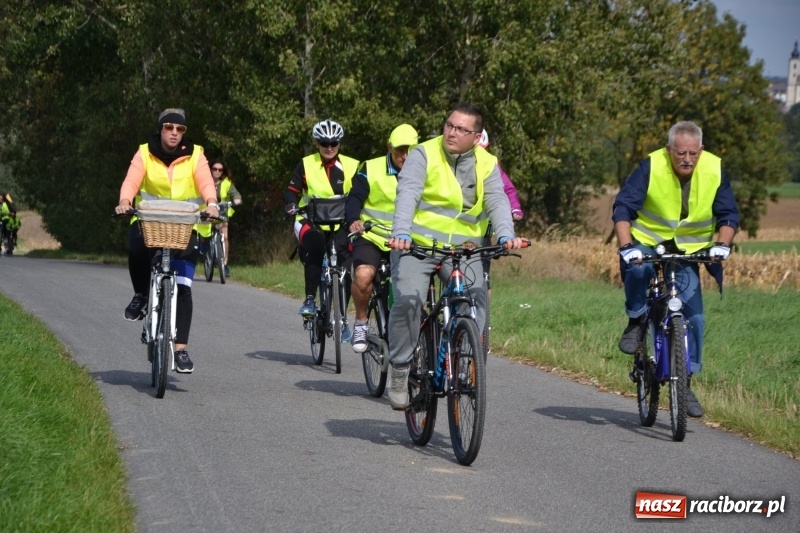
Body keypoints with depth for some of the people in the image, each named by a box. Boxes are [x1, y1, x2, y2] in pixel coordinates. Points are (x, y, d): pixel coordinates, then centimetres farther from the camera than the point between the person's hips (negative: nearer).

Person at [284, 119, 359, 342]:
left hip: (341, 223, 1)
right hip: (311, 221, -1)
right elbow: (292, 192, 1)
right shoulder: (306, 165, 3)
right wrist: (292, 205, -22)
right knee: (315, 245, -34)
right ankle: (309, 299, -26)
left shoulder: (352, 166, 3)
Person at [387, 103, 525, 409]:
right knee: (407, 301, -21)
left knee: (476, 301, -20)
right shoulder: (424, 155, -4)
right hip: (416, 245, -2)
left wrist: (506, 235, -29)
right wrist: (401, 233, -35)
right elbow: (407, 194, -17)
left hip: (463, 249, 2)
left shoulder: (486, 164, 5)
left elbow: (497, 201, -8)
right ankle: (400, 371, -5)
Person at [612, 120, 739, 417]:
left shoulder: (715, 171, -12)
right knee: (637, 270, -36)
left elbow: (729, 216, -6)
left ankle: (685, 383, 5)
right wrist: (626, 246, -35)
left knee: (694, 315, -7)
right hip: (647, 242, -2)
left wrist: (722, 244, -25)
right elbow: (623, 208, -21)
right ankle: (636, 322, -7)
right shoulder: (651, 167, -20)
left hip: (689, 251, 2)